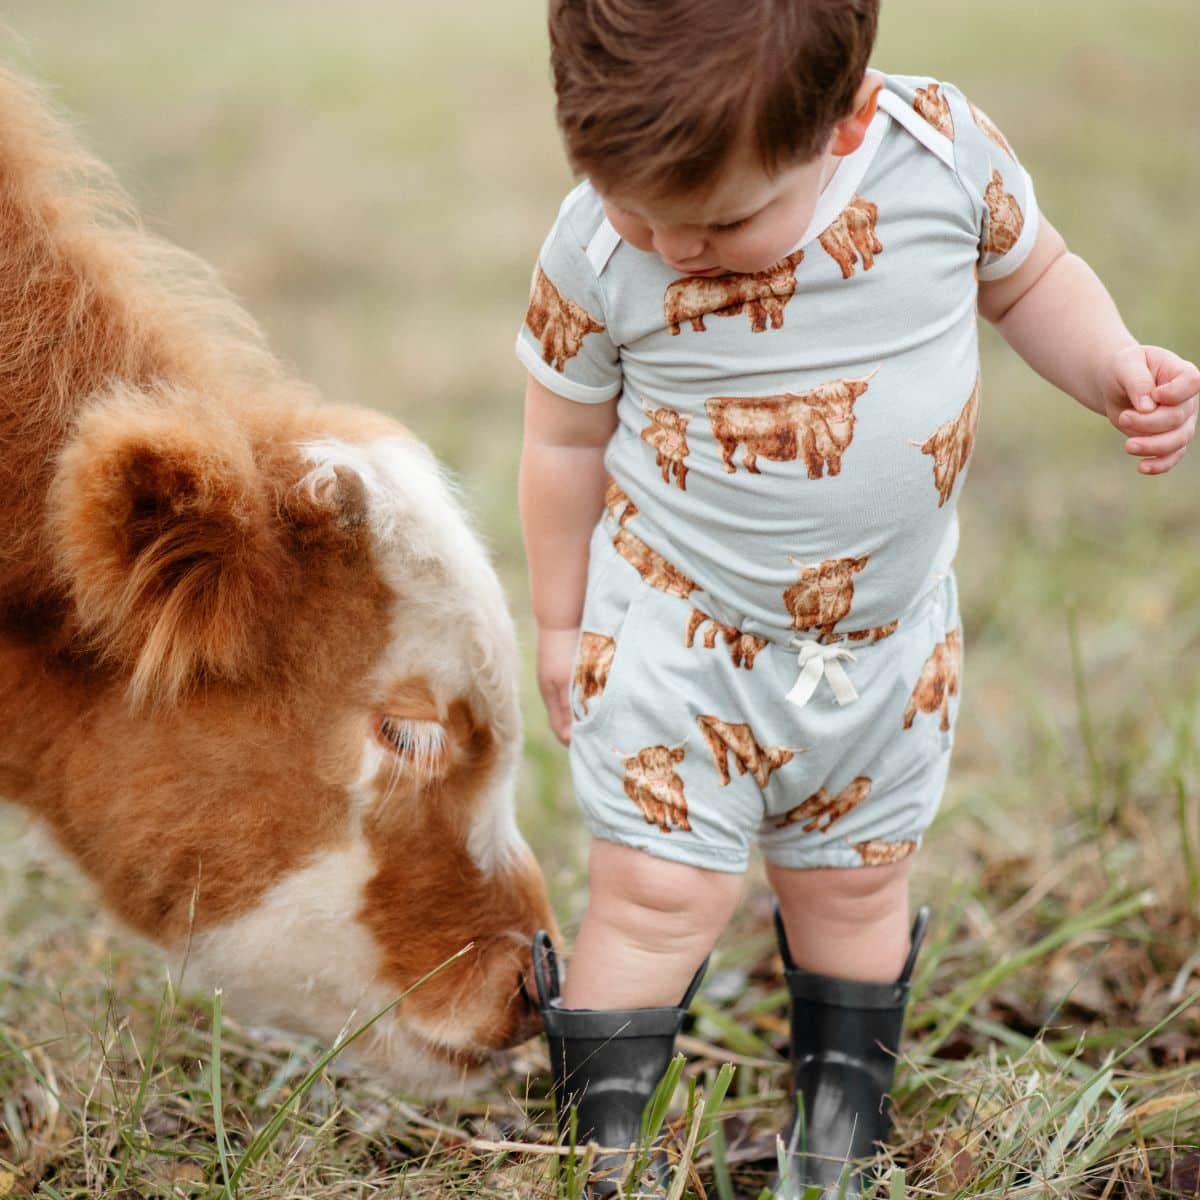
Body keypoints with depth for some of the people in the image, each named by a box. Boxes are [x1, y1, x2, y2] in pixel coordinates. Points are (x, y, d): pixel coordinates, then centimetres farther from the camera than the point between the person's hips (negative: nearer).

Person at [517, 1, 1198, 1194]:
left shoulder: (946, 148, -19)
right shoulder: (596, 246, -20)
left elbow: (1029, 276, 2)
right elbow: (567, 437, -4)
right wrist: (560, 624, 5)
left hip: (888, 638, 3)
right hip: (677, 633, -2)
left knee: (855, 879, 19)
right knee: (660, 893, -4)